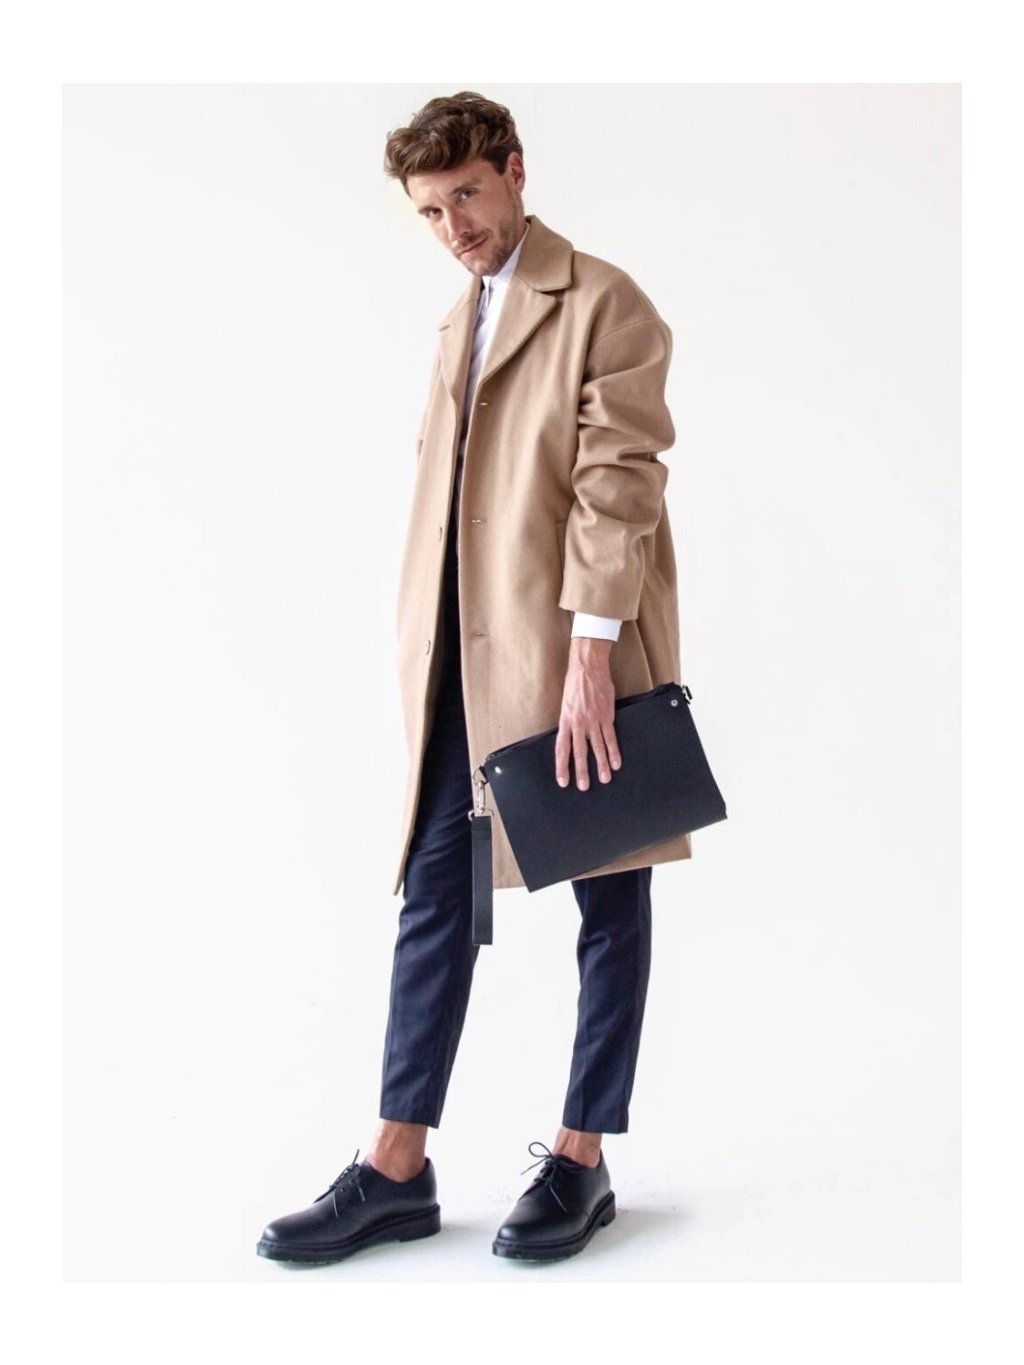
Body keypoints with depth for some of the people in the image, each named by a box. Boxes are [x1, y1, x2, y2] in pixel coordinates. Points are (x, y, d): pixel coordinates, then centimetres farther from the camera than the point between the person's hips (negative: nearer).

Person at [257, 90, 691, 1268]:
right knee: (435, 888, 5)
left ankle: (581, 1159, 15)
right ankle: (398, 1169, 12)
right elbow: (441, 486, 18)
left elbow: (618, 483, -14)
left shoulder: (603, 305, -5)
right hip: (465, 651, 7)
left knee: (608, 896, 5)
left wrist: (589, 654, -20)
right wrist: (423, 647, 10)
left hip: (578, 644, -7)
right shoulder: (460, 320, 20)